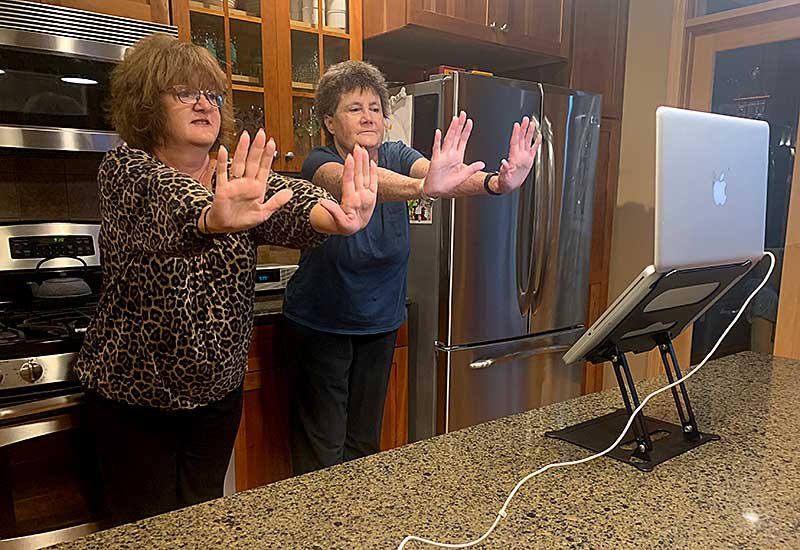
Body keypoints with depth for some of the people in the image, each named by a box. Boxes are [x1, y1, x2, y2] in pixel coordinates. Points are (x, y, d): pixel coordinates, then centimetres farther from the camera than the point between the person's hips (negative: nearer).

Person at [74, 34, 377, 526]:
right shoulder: (126, 170, -11)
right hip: (133, 393, -3)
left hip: (218, 388, 3)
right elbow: (165, 200, -36)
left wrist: (336, 216, -49)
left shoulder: (237, 179, -3)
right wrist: (213, 220, -59)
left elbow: (289, 201, -26)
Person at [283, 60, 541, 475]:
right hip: (320, 327, -4)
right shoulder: (321, 164, -17)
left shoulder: (395, 156, -6)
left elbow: (435, 173, -27)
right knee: (322, 451, 5)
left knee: (365, 442, 18)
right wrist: (422, 187, -60)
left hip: (379, 324, 4)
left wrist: (496, 183, -48)